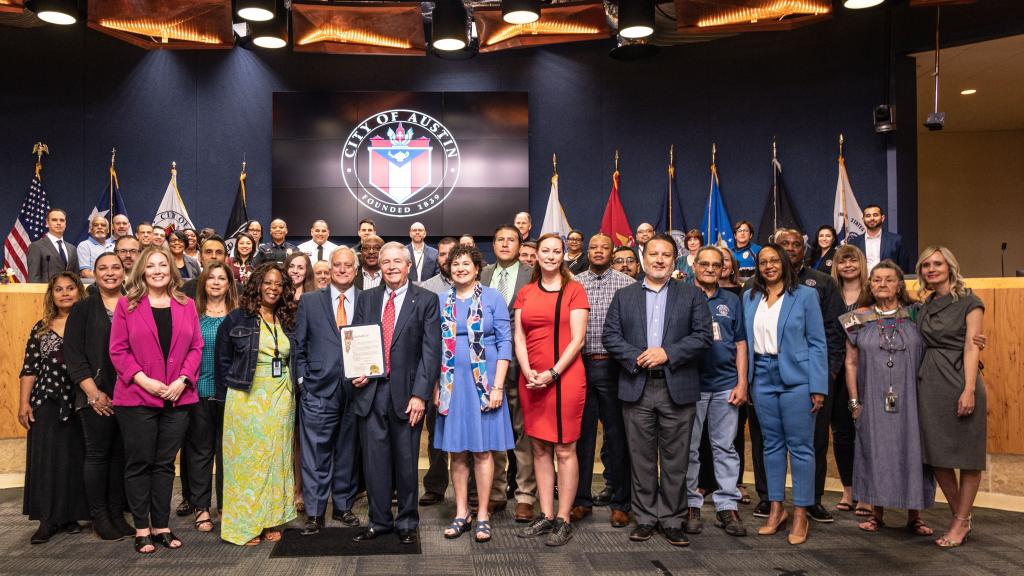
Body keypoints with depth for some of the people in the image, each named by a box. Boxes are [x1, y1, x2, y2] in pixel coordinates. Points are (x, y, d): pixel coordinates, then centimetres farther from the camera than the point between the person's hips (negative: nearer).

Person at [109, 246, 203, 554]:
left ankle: (161, 525, 19)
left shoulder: (186, 305, 8)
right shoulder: (127, 305, 0)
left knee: (165, 464, 10)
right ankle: (141, 528, 16)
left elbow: (196, 347, 5)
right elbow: (118, 350, -4)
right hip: (137, 398, -2)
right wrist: (145, 381, -14)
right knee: (139, 464, 5)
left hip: (178, 398, 2)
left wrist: (182, 381, -8)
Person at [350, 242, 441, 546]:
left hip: (406, 392, -3)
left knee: (406, 461, 7)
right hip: (371, 390, 3)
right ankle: (379, 521, 25)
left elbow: (431, 350, -6)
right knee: (374, 460, 9)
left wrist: (420, 394, -12)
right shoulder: (366, 299, 11)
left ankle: (407, 523, 24)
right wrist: (356, 372, -3)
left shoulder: (426, 300, -1)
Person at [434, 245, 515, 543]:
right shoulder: (440, 301, 8)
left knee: (483, 450, 2)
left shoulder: (493, 298, 0)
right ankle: (461, 513, 18)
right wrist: (435, 386, 3)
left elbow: (504, 343, -3)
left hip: (484, 382, -2)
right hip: (451, 382, 3)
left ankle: (483, 515, 13)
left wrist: (498, 386, -10)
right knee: (457, 451, 7)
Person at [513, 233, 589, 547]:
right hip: (531, 380, 5)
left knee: (564, 450, 0)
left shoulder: (574, 290, 0)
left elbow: (577, 338, -7)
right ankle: (546, 515, 19)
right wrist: (528, 372, -8)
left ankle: (564, 519, 9)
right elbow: (519, 337, 7)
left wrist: (552, 373, -15)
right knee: (539, 448, 9)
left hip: (564, 377, -4)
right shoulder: (525, 293, 12)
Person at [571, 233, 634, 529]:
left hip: (612, 366, -2)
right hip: (579, 365, 2)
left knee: (617, 435, 4)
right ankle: (581, 499, 20)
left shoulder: (627, 285, 3)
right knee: (581, 434, 9)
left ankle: (619, 502, 16)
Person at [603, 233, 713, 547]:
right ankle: (645, 518, 18)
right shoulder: (624, 296, 11)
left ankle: (672, 520, 16)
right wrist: (635, 358, -12)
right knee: (642, 458, 7)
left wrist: (668, 353, -13)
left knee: (675, 459, 5)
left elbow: (703, 335, -2)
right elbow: (610, 336, 4)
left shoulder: (692, 295, 7)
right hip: (637, 388, 1)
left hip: (678, 388, -1)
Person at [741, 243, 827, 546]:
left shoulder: (805, 295, -1)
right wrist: (744, 381, 4)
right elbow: (746, 339, 11)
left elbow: (817, 342, -3)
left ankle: (800, 514, 10)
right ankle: (776, 509, 20)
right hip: (762, 378, 4)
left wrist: (818, 387, -9)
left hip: (795, 378, -4)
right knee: (771, 444, 10)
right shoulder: (750, 297, 10)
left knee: (800, 446, 0)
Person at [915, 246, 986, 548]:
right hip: (929, 383, 6)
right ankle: (960, 517, 21)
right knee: (937, 454, 7)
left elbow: (971, 347, -9)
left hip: (958, 381, -5)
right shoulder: (924, 306, 14)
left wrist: (969, 390, -16)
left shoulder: (969, 302, -1)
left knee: (966, 455, 3)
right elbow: (920, 347, 11)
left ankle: (961, 522, 13)